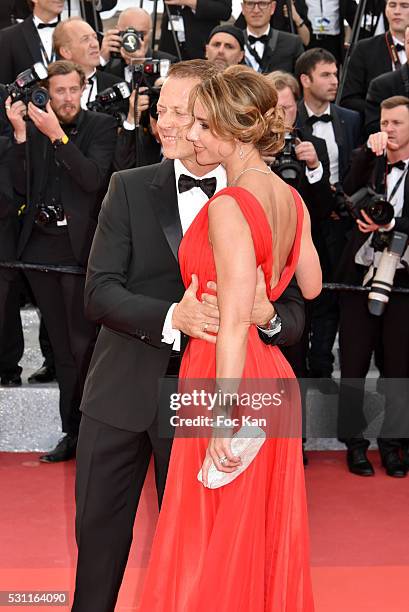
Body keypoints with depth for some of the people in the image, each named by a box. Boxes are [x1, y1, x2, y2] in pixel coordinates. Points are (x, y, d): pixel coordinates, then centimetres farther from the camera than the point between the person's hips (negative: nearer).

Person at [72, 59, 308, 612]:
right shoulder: (130, 188, -1)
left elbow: (296, 313, -3)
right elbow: (99, 292, -10)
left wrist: (267, 314, -27)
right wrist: (172, 317, -27)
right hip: (122, 393, 2)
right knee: (99, 531, 15)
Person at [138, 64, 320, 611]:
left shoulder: (228, 207, -20)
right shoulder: (290, 198, 5)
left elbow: (234, 323, -23)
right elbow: (312, 286, 15)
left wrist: (223, 417, -20)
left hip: (226, 372, -8)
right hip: (273, 375, 8)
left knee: (214, 549, 6)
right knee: (268, 538, 20)